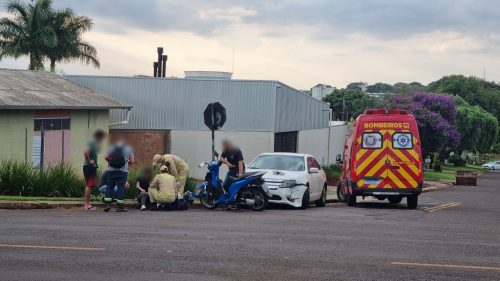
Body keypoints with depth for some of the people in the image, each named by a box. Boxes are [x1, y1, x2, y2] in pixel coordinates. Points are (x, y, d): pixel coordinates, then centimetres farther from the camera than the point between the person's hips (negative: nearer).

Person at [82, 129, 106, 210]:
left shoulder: (95, 143, 15)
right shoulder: (91, 143, -15)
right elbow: (85, 152, -28)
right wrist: (89, 161, -19)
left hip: (92, 167, 10)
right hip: (89, 167, -10)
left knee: (89, 186, 13)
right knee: (89, 185, -7)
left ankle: (87, 204, 19)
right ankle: (87, 204, -5)